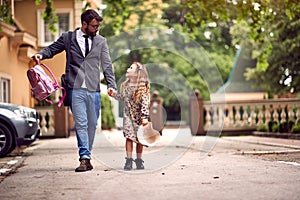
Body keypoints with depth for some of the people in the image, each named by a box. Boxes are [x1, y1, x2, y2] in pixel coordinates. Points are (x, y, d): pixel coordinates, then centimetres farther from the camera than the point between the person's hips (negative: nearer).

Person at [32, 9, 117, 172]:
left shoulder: (101, 41, 14)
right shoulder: (68, 38, 8)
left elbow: (107, 64, 11)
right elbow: (52, 49, 17)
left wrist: (111, 84, -2)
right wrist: (41, 54, -5)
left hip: (94, 90, 3)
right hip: (75, 89, -3)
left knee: (92, 124, 6)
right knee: (80, 123, -10)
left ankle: (86, 156, 18)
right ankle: (84, 158, -12)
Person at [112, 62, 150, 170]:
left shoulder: (142, 87, -14)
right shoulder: (126, 85, 4)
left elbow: (145, 102, -18)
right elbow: (122, 97, 18)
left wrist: (145, 117, -22)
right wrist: (114, 94, 2)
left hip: (139, 116, -3)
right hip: (128, 115, 3)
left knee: (139, 138, 5)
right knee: (129, 137, -4)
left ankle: (139, 160, 15)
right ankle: (129, 160, -1)